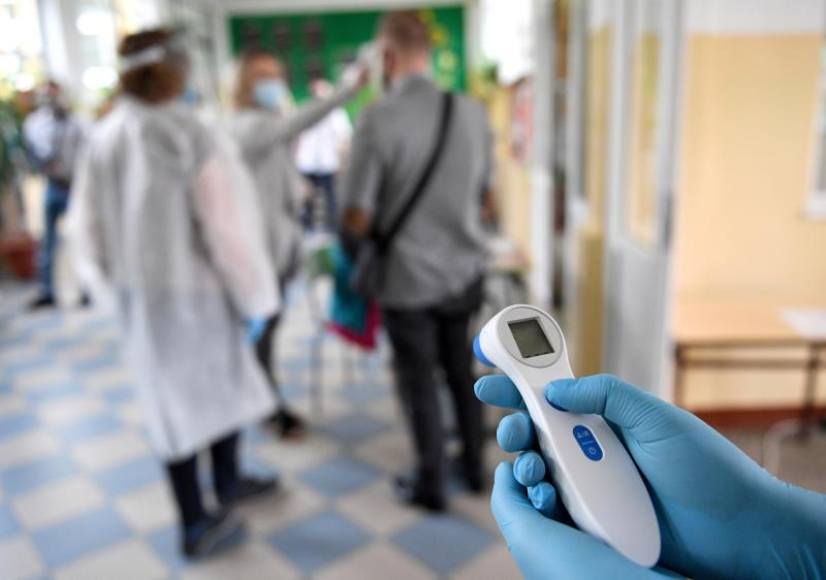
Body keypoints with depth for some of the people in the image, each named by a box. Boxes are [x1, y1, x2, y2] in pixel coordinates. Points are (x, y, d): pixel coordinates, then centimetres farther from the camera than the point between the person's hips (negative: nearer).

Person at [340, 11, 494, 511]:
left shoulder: (379, 118, -18)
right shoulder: (474, 112, -4)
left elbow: (358, 216, -16)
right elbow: (485, 196, 7)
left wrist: (353, 253, 5)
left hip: (409, 278, -4)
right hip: (466, 271, 5)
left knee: (420, 382, 13)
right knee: (461, 371, 22)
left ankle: (432, 486, 29)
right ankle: (474, 466, 38)